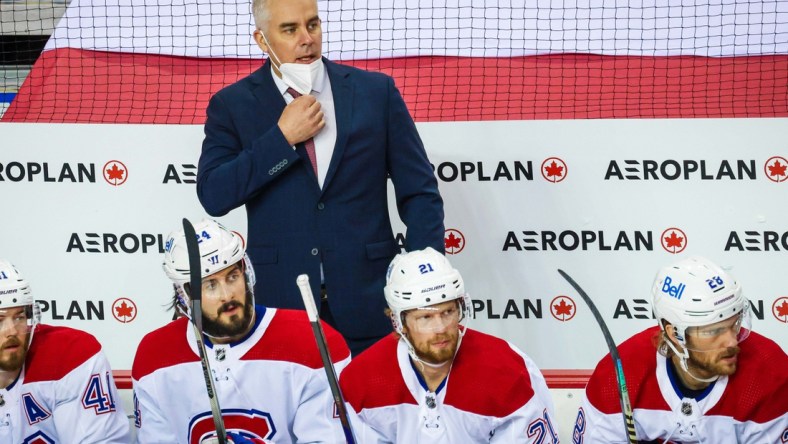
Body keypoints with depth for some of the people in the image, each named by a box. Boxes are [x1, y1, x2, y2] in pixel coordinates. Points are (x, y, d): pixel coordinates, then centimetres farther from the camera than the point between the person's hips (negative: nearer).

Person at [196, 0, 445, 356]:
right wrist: (283, 137, -12)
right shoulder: (232, 105, 4)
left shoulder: (376, 92, 6)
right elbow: (213, 196, -7)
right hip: (282, 303, -1)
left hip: (368, 307, 1)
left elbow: (419, 193, 6)